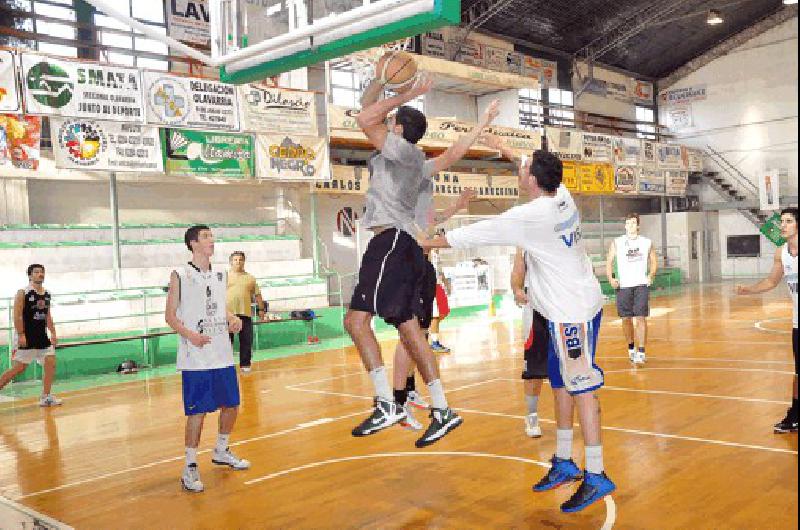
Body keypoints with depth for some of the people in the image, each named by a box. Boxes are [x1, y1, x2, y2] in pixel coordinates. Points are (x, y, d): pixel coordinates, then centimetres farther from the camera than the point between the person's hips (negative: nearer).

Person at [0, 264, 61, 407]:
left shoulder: (47, 294, 11)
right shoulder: (23, 293, -8)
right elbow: (17, 315, -14)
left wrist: (53, 333, 10)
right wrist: (21, 335, -20)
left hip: (42, 336, 7)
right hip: (25, 337, -6)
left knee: (51, 364, 0)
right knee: (19, 368, -6)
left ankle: (46, 397, 8)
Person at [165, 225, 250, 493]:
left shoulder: (221, 275, 12)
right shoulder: (180, 276, -5)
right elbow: (170, 315, -5)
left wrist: (232, 319, 0)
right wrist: (190, 335, -21)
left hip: (223, 355, 6)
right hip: (195, 358, -6)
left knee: (231, 405, 12)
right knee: (197, 411, -5)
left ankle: (221, 451, 35)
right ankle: (190, 467, 8)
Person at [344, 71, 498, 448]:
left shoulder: (404, 150, 0)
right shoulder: (419, 165, 23)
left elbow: (364, 119, -9)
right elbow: (453, 153, 38)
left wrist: (406, 95, 0)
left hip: (392, 242, -10)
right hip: (406, 248, 10)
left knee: (356, 320, -17)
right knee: (409, 330, 8)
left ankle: (387, 405, -21)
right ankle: (442, 411, 10)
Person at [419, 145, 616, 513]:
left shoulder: (530, 216, -21)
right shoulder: (562, 196, 2)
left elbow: (478, 234, -12)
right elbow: (541, 169, 25)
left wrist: (429, 242, 1)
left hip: (571, 313, -9)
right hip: (567, 309, 9)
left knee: (581, 388, -4)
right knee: (561, 385, 15)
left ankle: (597, 477, 5)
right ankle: (564, 463, 25)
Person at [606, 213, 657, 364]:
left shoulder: (647, 242, 7)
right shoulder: (616, 243, 4)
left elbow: (654, 261, 16)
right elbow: (609, 262, 5)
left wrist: (651, 275, -1)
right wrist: (610, 279, -10)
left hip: (641, 285, 0)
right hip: (623, 285, 1)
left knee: (640, 318, -9)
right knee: (626, 319, 7)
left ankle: (641, 352, -9)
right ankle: (631, 348, 26)